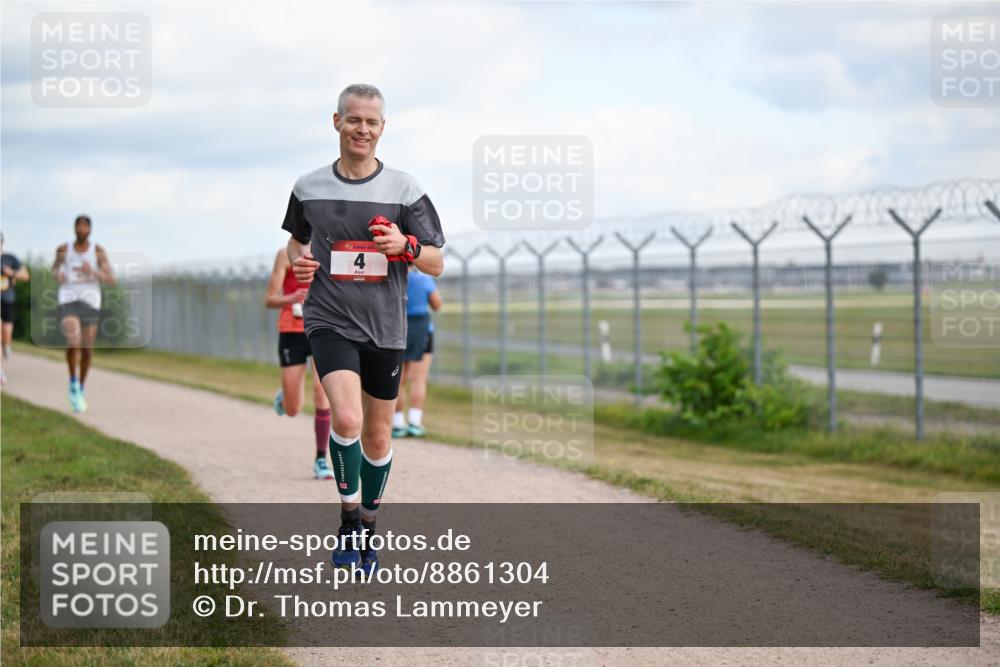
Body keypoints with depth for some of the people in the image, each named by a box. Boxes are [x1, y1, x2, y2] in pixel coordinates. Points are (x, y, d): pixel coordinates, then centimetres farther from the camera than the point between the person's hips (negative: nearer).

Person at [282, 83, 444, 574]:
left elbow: (436, 264, 1)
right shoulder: (309, 187, 3)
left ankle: (366, 526, 30)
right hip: (329, 320, -1)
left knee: (377, 436, 10)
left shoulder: (404, 189, 0)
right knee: (346, 418, -23)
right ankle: (348, 520, -7)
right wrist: (298, 261, -1)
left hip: (384, 328, 1)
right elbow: (297, 238, 22)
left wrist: (404, 247, -19)